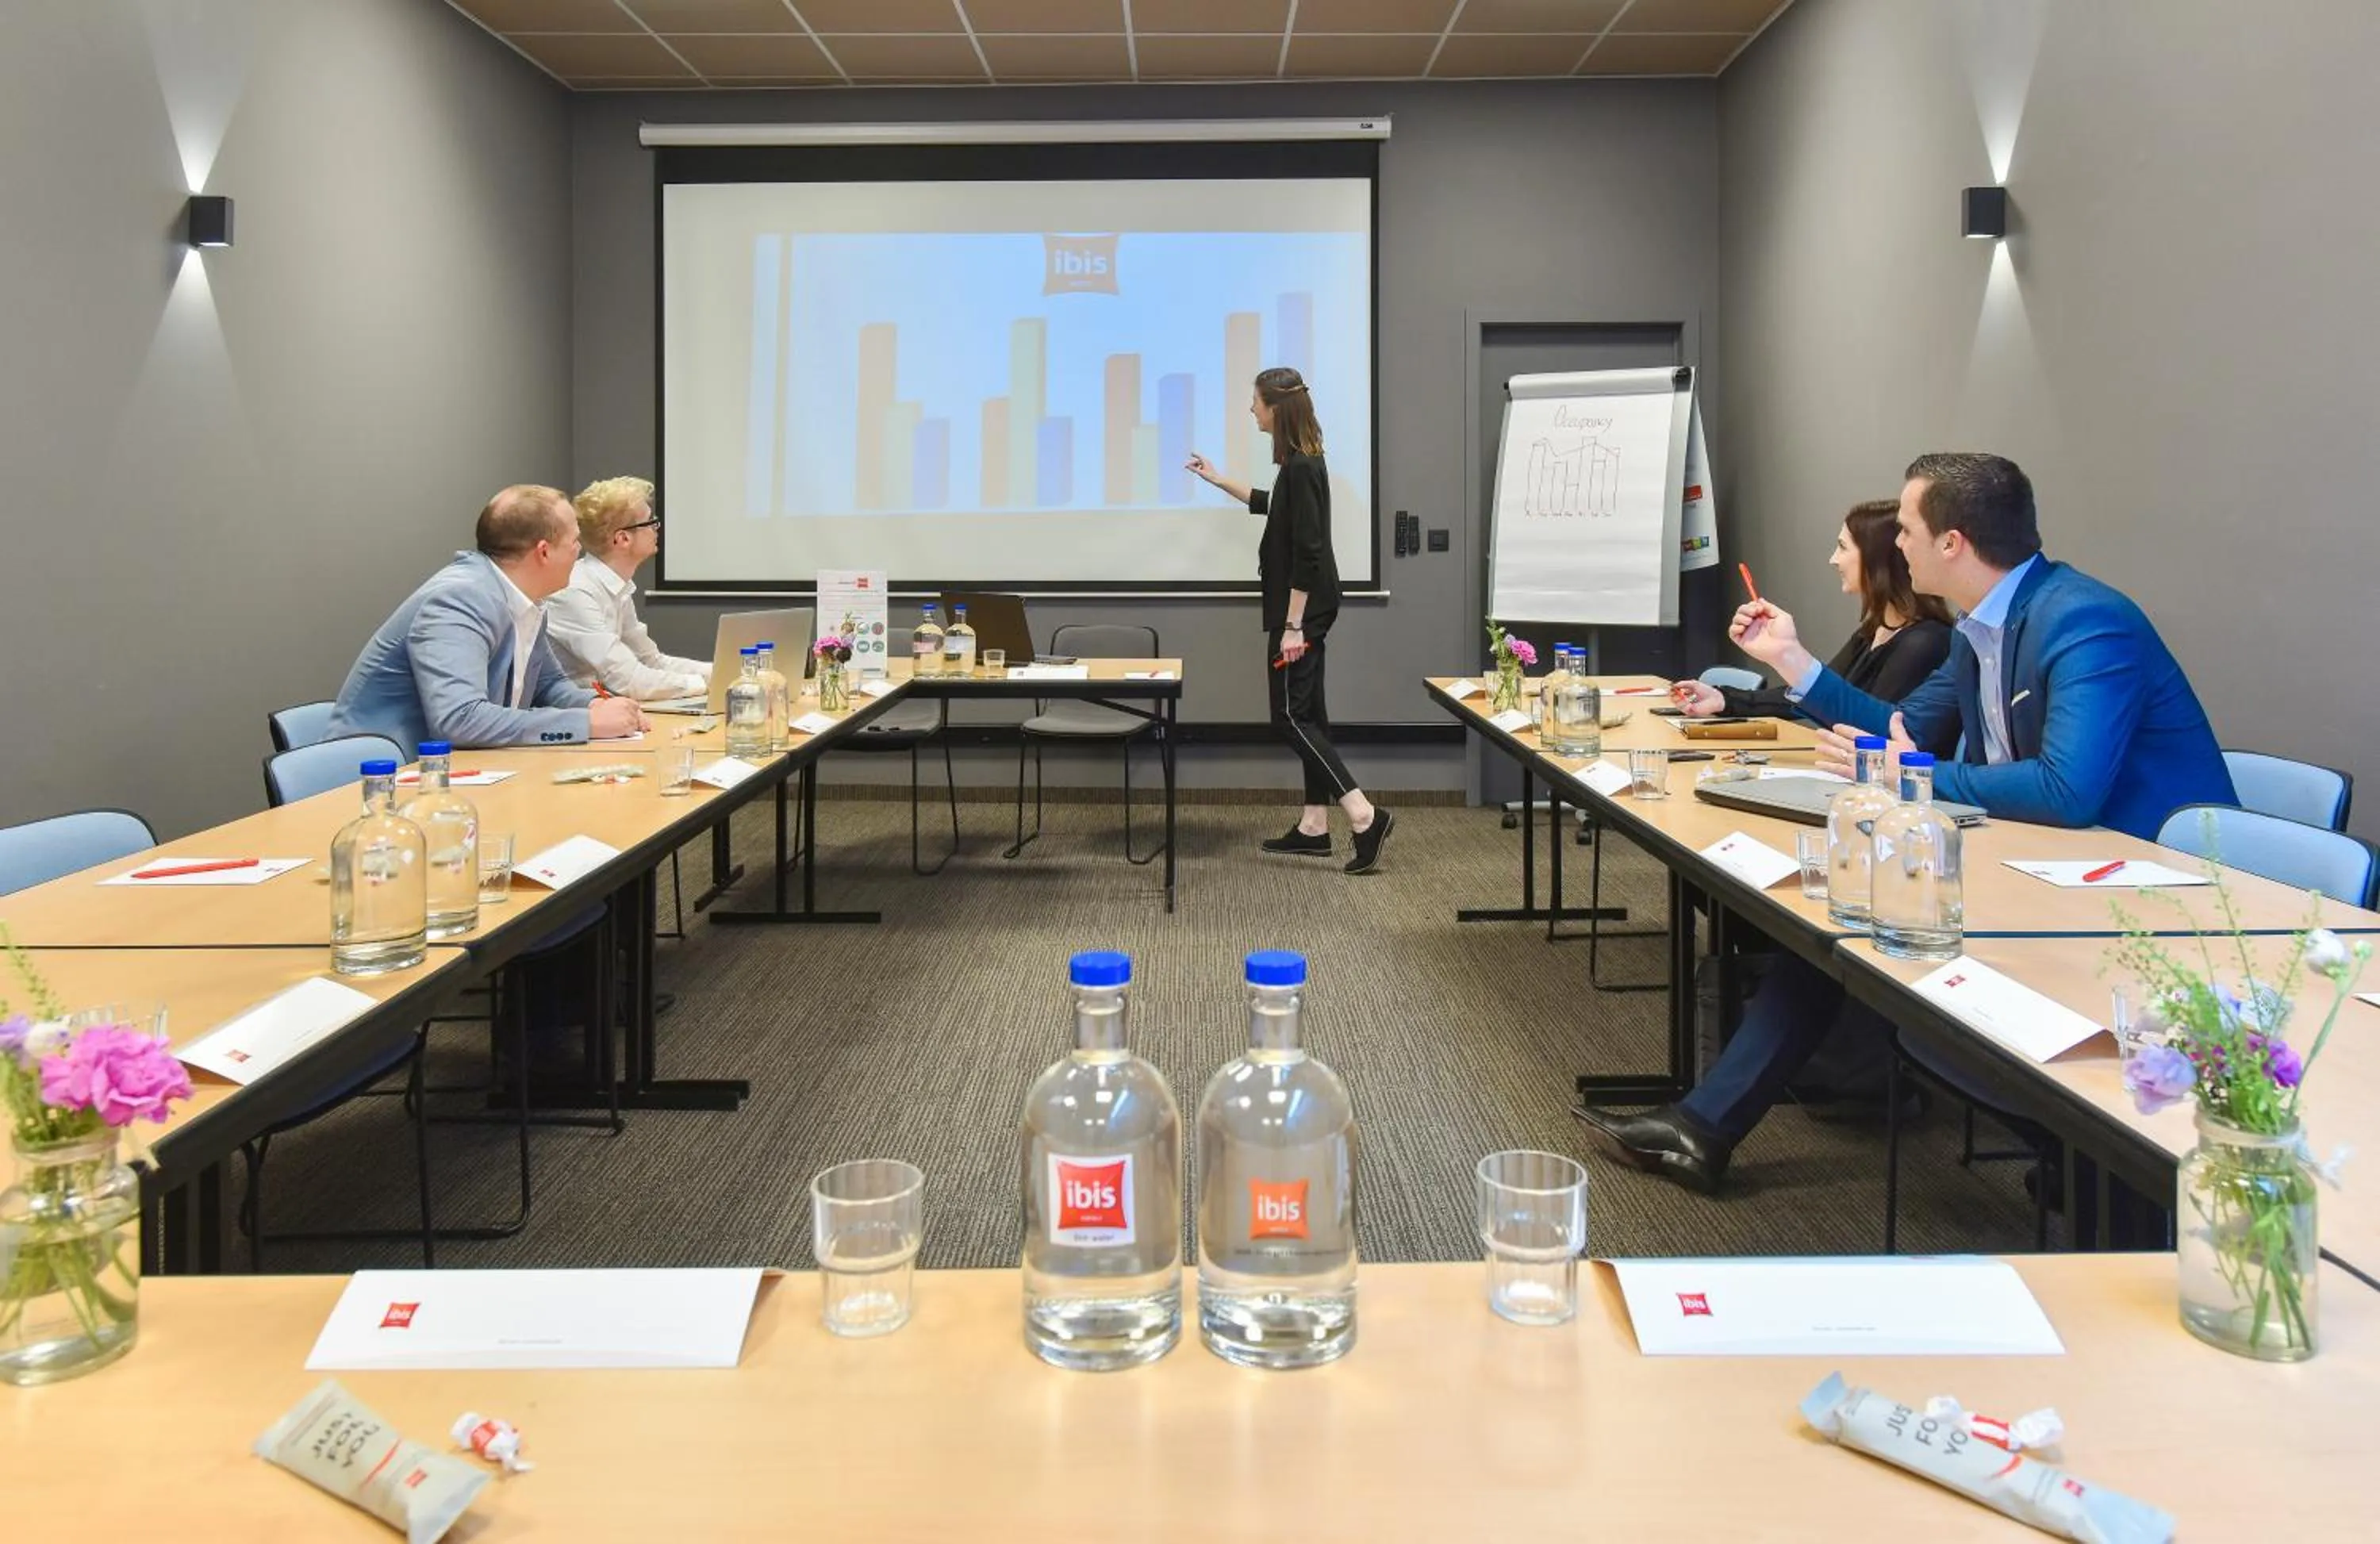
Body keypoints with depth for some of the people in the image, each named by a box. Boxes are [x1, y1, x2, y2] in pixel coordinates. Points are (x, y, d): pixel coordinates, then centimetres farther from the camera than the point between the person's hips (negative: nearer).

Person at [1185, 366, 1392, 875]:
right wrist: (1219, 480, 38)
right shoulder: (1302, 462, 11)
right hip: (1305, 608, 10)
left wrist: (1293, 625, -22)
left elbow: (1307, 552, -22)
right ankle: (1314, 827, 16)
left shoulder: (1302, 467, -19)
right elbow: (1275, 506, 32)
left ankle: (1366, 817, -12)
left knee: (1291, 715, -8)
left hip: (1301, 609, -10)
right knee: (1307, 713, 11)